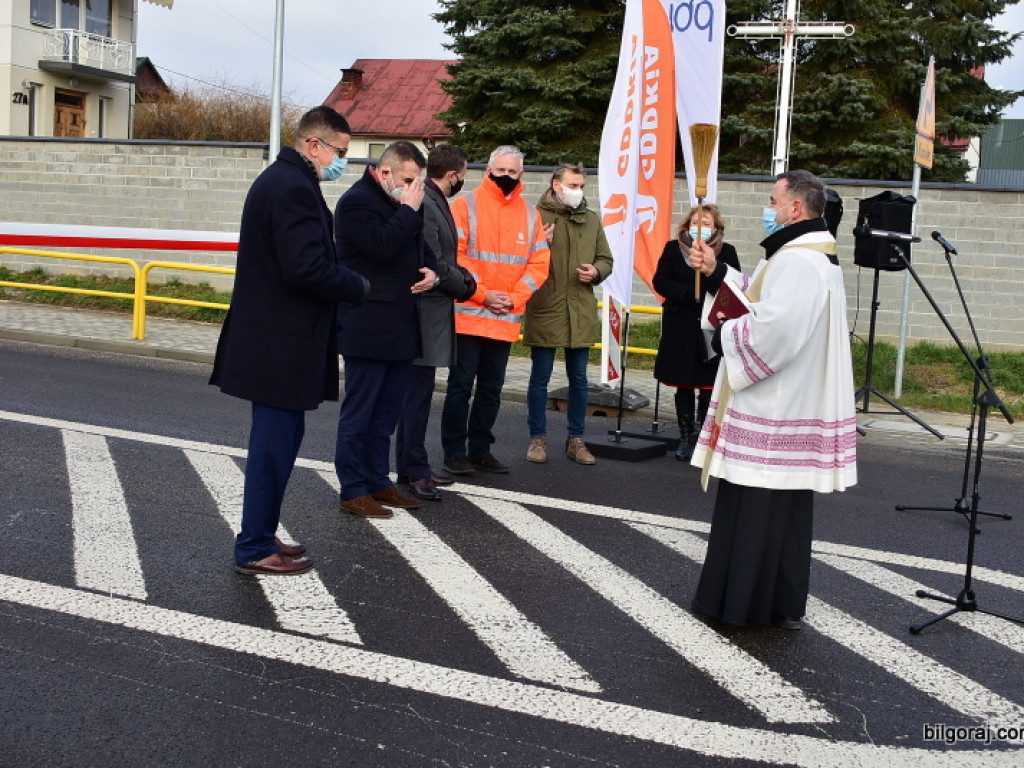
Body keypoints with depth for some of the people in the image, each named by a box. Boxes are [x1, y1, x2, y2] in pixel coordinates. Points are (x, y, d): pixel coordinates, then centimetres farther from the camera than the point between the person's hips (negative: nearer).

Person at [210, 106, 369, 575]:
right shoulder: (295, 188, -18)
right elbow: (308, 269, -26)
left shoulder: (278, 179, 16)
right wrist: (358, 287, -11)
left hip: (271, 339, 11)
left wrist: (345, 282, 7)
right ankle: (255, 549, 9)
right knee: (276, 441, -1)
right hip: (281, 345, -11)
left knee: (276, 438, 17)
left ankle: (260, 537, 27)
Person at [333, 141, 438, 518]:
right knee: (359, 413, -1)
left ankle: (377, 480, 24)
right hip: (368, 328, -9)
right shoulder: (357, 201, -10)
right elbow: (382, 247, -24)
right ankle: (353, 491, 6)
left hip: (401, 327, 9)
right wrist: (409, 209, -14)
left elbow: (421, 247, 27)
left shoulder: (400, 204, 17)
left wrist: (431, 272, 6)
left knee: (387, 412, 14)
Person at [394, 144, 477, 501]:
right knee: (419, 390, -3)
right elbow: (433, 266, -20)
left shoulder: (434, 202, 14)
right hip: (425, 313, -10)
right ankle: (414, 470, 5)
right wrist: (464, 286, -4)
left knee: (417, 390, 15)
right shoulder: (423, 205, -18)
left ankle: (410, 466, 24)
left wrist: (461, 274, 3)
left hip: (431, 313, 10)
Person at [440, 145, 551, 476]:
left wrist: (514, 298, -7)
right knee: (460, 385, 0)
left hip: (506, 319, 4)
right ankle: (454, 451, 9)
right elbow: (454, 254, -10)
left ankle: (480, 449, 21)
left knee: (491, 388, 11)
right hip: (467, 315, -4)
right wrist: (482, 294, -14)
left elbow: (539, 262, 6)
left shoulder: (530, 213, 10)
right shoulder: (466, 204, -2)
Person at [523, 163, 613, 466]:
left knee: (579, 379, 11)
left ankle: (576, 439, 22)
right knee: (540, 378, 6)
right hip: (544, 310, -4)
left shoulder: (592, 220, 10)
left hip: (581, 313, 4)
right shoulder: (537, 216, -5)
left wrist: (596, 271, -3)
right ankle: (538, 438, 19)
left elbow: (606, 259, 15)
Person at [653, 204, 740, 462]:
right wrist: (690, 294, -16)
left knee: (708, 387, -1)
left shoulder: (727, 252, 2)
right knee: (683, 385, 8)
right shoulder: (673, 248, 4)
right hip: (680, 328, 1)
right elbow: (660, 281, -3)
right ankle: (686, 436, 19)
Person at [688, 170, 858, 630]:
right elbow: (762, 300, 19)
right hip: (796, 408, 11)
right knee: (786, 508, 15)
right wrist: (717, 273, 10)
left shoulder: (797, 261, -20)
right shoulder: (817, 255, 16)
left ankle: (737, 601, 11)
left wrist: (723, 335, -14)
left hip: (772, 413, -11)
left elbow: (773, 328, -31)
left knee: (752, 507, 0)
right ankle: (784, 605, 23)